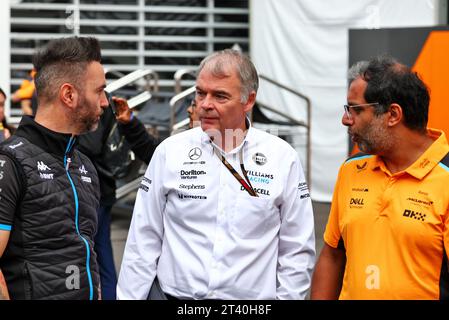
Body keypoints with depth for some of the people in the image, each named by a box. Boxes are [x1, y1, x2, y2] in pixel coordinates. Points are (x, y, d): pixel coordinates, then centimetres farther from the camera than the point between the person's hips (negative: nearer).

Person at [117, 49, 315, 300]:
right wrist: (129, 297, -2)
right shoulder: (169, 152, -1)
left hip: (253, 296, 0)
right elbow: (143, 242, 1)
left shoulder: (283, 159, -3)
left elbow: (297, 251, 0)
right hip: (176, 293, 1)